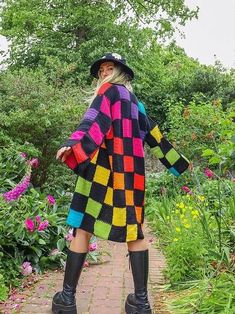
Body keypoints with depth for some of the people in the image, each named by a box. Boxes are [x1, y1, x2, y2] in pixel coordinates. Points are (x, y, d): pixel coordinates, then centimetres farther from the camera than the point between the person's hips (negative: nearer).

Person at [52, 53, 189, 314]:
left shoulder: (109, 90, 7)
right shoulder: (136, 102, 25)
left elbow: (96, 118, -13)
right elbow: (153, 134, 25)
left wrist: (73, 144, -28)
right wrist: (177, 163, 31)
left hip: (103, 168, -6)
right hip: (132, 172, 6)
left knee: (83, 227, -1)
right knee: (134, 230, 7)